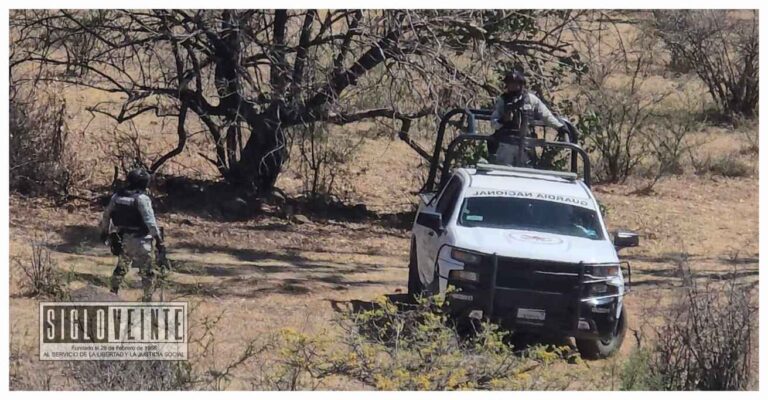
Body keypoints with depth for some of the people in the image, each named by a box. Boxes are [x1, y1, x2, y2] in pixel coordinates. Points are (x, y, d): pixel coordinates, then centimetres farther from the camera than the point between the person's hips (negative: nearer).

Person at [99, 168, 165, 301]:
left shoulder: (117, 196, 3)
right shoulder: (142, 199, -16)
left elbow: (107, 215, 14)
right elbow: (150, 221, -22)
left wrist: (104, 231, 31)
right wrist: (159, 240, -20)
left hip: (123, 239, 6)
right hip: (140, 240, -6)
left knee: (121, 267, 25)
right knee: (147, 271, 4)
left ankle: (113, 293, 31)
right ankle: (147, 299, 3)